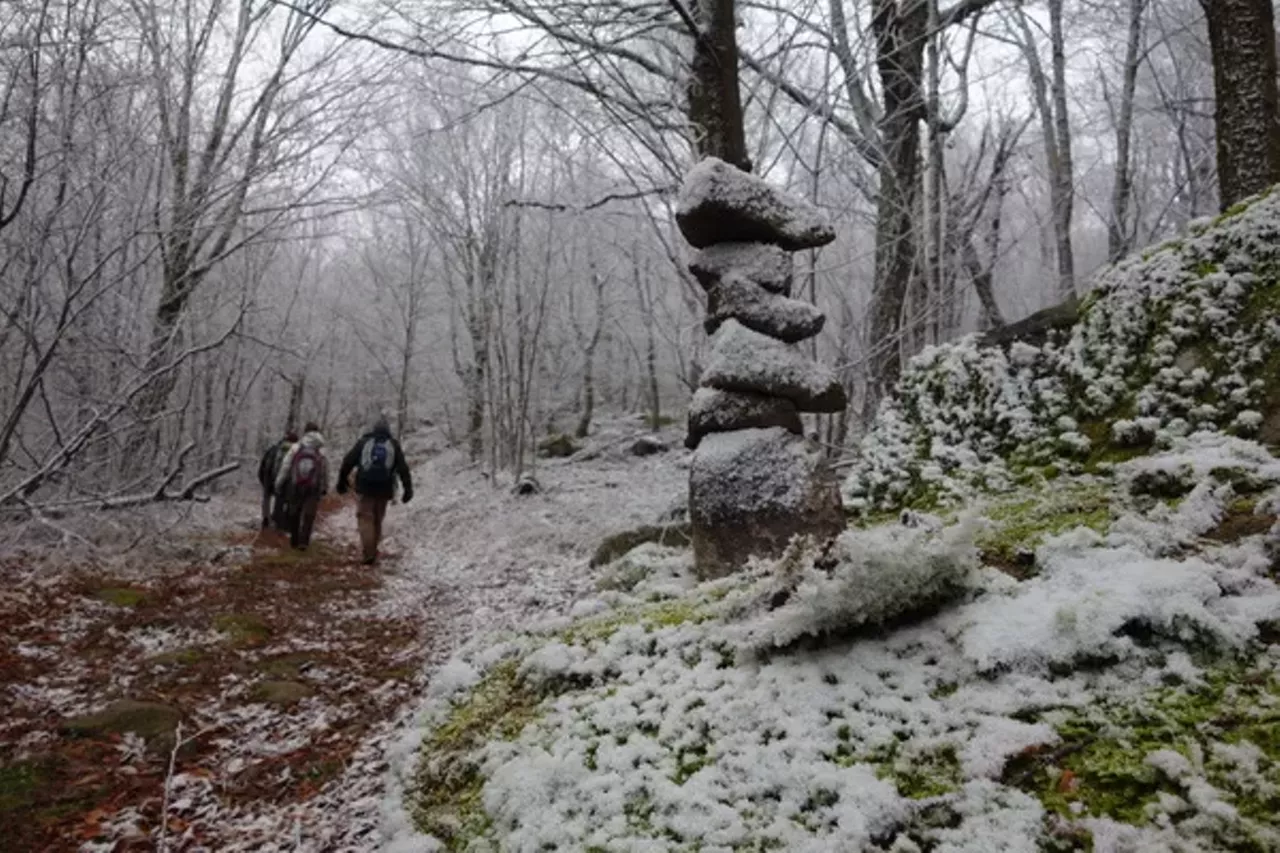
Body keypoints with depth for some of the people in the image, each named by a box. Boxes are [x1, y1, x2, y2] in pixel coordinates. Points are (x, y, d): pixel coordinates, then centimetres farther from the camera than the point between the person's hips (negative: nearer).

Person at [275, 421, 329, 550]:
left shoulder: (295, 448, -2)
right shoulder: (321, 451, 0)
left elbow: (285, 467, -2)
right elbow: (325, 471, 1)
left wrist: (279, 484, 5)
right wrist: (325, 488, 10)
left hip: (295, 486, 1)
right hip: (314, 488, -1)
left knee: (294, 514, 15)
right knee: (309, 514, 0)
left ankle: (294, 540, 20)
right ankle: (303, 541, -10)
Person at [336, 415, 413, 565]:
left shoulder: (363, 442, 6)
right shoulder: (394, 445, 8)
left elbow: (347, 462, 4)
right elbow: (403, 468, 2)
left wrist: (341, 482, 12)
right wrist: (408, 489, 2)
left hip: (365, 488, -2)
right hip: (384, 489, 2)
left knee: (365, 518, -1)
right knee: (377, 520, 14)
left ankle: (369, 554, -13)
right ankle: (372, 551, 20)